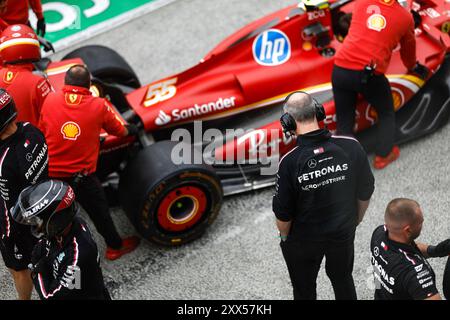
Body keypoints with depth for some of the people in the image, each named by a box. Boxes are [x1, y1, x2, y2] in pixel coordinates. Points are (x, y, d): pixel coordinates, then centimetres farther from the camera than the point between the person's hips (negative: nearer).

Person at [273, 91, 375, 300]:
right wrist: (356, 219, 14)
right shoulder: (352, 147, -21)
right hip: (343, 233, 3)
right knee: (343, 279, 28)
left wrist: (284, 236, 5)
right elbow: (365, 193, -6)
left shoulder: (290, 162, -28)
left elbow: (283, 214, -17)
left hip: (303, 239, -2)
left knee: (304, 290, 21)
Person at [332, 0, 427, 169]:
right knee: (386, 114, 23)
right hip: (370, 75, -2)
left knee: (344, 120, 14)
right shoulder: (405, 16, 10)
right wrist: (413, 67, 49)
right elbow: (408, 48, 28)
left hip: (340, 70, 2)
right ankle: (382, 155, 21)